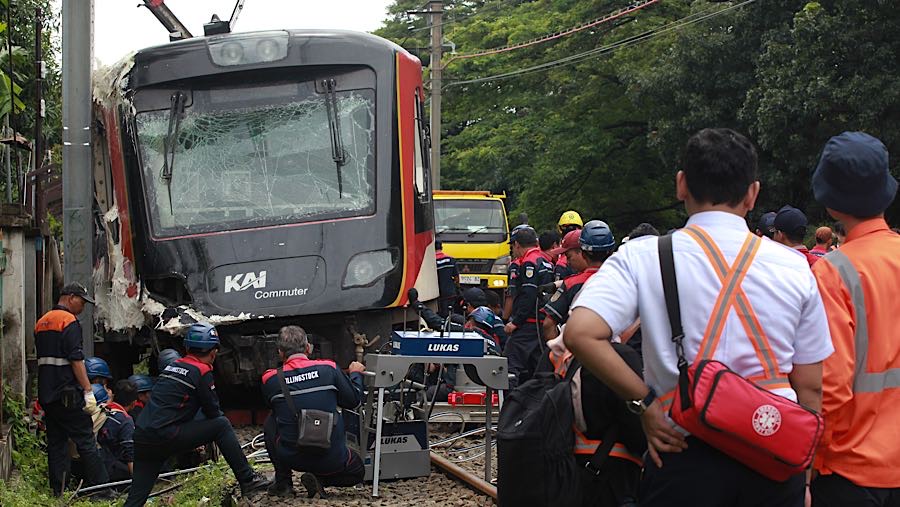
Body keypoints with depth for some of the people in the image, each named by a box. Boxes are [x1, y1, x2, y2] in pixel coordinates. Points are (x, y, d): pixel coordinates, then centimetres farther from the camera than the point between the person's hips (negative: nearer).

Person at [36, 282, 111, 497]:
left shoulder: (41, 322, 17)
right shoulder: (69, 322, -10)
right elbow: (76, 360, -17)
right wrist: (88, 391, -17)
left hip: (46, 393, 8)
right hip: (68, 394, -8)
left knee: (55, 442, 10)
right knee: (86, 441, -4)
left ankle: (58, 492, 9)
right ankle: (100, 489, -4)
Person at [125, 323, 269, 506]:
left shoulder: (173, 366, 21)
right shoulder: (202, 371, -2)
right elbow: (213, 412, 3)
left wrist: (198, 440, 32)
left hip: (141, 437, 7)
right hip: (165, 436, -7)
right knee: (222, 425, 5)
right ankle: (247, 480, 4)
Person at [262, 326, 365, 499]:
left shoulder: (271, 380, -6)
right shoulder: (329, 369, -8)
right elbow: (354, 401, 4)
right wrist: (355, 374, 23)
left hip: (290, 457, 1)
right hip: (331, 460, 0)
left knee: (271, 423, 27)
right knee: (357, 472, 30)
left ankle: (283, 483, 21)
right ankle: (320, 480, 0)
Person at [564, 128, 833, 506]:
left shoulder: (643, 257, -5)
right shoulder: (793, 267, 1)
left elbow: (581, 333, -19)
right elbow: (810, 388, 3)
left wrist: (644, 402, -9)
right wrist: (800, 473, 14)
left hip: (683, 454, -2)